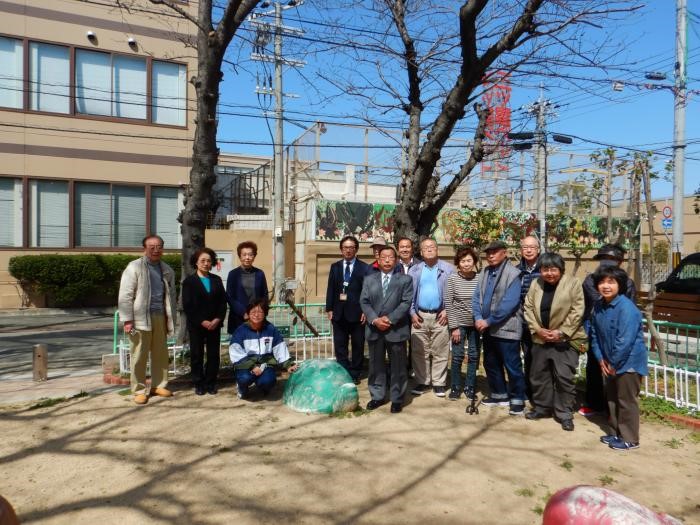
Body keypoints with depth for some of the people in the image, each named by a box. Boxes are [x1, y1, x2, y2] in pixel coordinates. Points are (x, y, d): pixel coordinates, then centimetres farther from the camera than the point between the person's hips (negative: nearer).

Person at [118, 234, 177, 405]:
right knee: (139, 356, 1)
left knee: (161, 354, 11)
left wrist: (172, 319, 13)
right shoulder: (134, 267, -3)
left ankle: (158, 385, 25)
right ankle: (139, 390, 12)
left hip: (160, 317, 5)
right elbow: (125, 295, -7)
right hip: (141, 318, -5)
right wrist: (127, 319, -12)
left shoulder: (167, 270, 12)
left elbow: (171, 296, 17)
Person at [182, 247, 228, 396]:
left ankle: (211, 383, 16)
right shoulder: (189, 281, 1)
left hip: (214, 324, 3)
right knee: (197, 355, 4)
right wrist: (202, 321, -14)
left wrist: (218, 319, -8)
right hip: (196, 325, -3)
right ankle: (198, 384, 15)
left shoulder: (217, 280, 12)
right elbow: (187, 306, -7)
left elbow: (223, 302, 7)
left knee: (214, 355, 4)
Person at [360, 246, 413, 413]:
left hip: (396, 330, -2)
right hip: (374, 329, 3)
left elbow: (406, 303, -7)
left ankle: (397, 399, 18)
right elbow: (364, 302, 2)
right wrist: (375, 320, -13)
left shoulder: (405, 280, 2)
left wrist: (390, 319, -16)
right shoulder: (369, 279, 10)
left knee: (398, 366, 5)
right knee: (376, 365, 11)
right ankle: (377, 396, 24)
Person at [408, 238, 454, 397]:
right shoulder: (414, 270, 8)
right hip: (419, 316, 2)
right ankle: (422, 382, 18)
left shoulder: (448, 269, 1)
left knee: (440, 352, 4)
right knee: (419, 352, 6)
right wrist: (412, 313, -2)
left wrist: (447, 310, -9)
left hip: (440, 316, -2)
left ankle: (439, 383, 15)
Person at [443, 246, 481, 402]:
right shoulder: (452, 278, -7)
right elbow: (448, 303, -6)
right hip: (458, 323, -2)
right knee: (457, 356, 3)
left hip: (475, 323, 2)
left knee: (474, 356, 8)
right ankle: (455, 387, 19)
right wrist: (454, 326, -9)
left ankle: (470, 387, 23)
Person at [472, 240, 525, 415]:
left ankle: (517, 400, 15)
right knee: (491, 364, 17)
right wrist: (478, 318, -8)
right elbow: (477, 297, 7)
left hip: (506, 329, -7)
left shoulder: (512, 274, -12)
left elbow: (509, 303, -20)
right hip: (487, 329, 8)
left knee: (512, 367, 2)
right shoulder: (485, 272, 10)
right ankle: (499, 395, 32)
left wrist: (488, 321, -18)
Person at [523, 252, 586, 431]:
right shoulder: (536, 284, 5)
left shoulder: (573, 283, -9)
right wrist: (537, 329, -7)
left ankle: (565, 414, 13)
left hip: (565, 340, -5)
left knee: (564, 377, -2)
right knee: (538, 375, 14)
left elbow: (577, 311, -12)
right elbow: (528, 308, 5)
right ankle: (542, 408, 30)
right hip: (540, 339, 5)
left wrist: (561, 332, -15)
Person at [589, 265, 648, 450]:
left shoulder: (626, 308, -23)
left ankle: (630, 439, 17)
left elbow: (625, 340, -25)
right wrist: (601, 359, 0)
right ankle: (615, 433, 33)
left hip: (628, 362, -8)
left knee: (627, 401, 3)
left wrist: (614, 363, -18)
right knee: (612, 399, 18)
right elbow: (595, 334, 8)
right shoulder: (598, 306, 1)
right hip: (610, 363, 8)